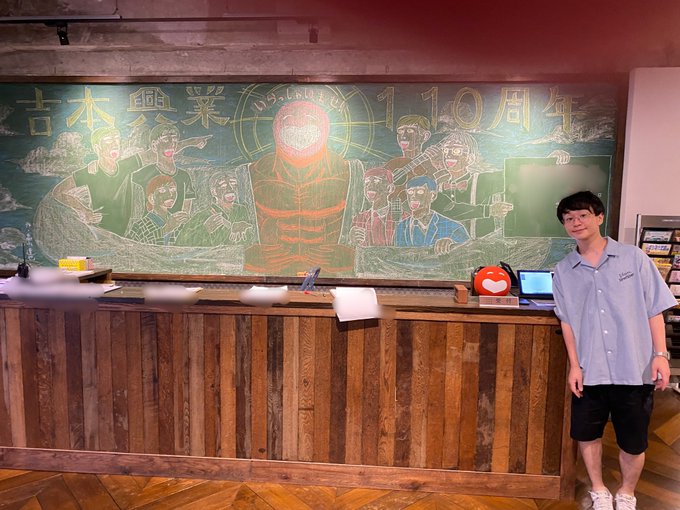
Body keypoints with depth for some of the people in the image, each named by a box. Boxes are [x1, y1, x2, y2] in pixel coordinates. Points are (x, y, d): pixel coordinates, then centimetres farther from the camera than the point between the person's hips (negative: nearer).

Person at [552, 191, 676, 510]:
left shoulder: (633, 258, 0)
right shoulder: (564, 271, 3)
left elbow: (654, 309, 1)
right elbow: (567, 321, 4)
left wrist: (661, 354, -6)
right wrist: (574, 365, -1)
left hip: (635, 369, -1)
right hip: (590, 370, 2)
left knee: (633, 441, 8)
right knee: (586, 434, 9)